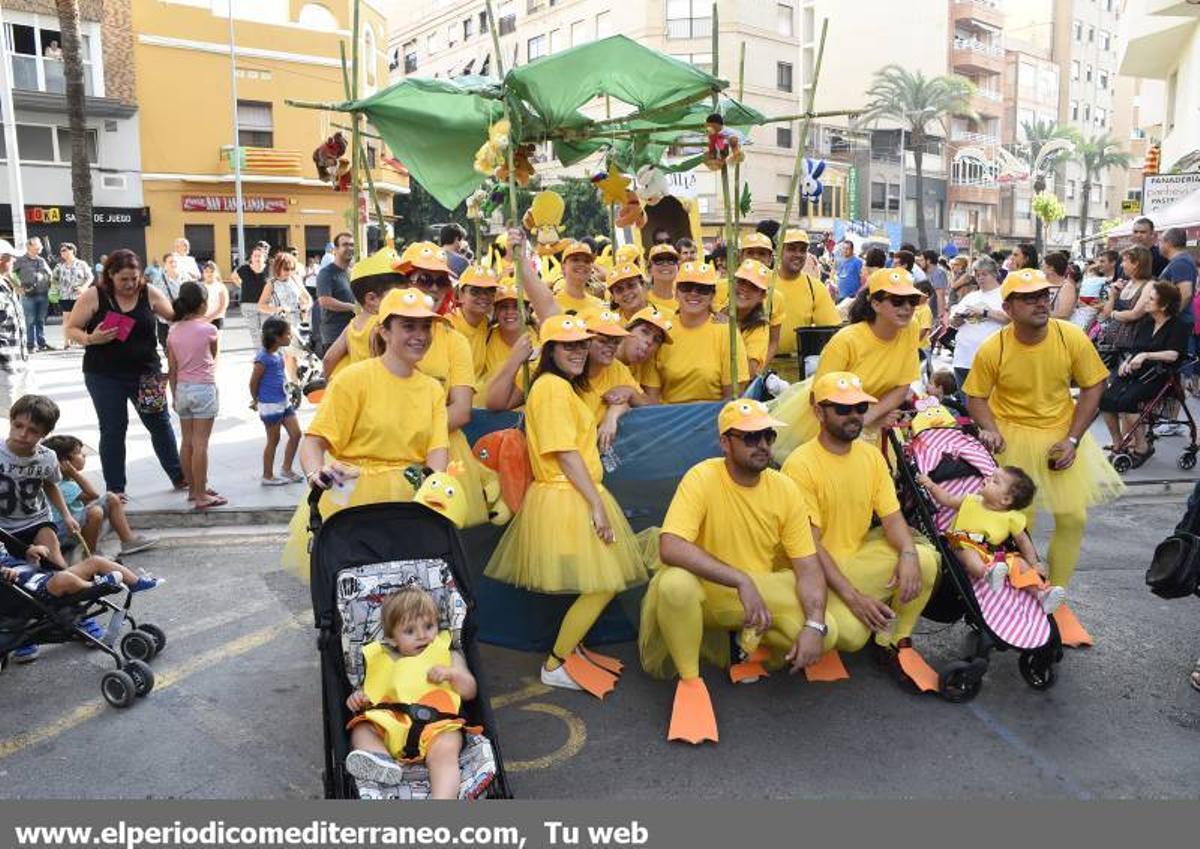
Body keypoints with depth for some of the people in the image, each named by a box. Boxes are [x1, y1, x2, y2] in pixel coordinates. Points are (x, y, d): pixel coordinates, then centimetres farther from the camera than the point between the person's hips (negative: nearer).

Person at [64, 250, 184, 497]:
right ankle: (115, 489, 16)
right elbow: (71, 329, -3)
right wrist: (90, 339, -23)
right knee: (113, 430, 6)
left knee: (160, 423, 11)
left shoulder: (150, 294, -2)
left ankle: (179, 477, 25)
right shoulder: (93, 296, -7)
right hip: (105, 376, -2)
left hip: (146, 372, 2)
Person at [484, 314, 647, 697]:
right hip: (568, 501, -10)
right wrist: (597, 505, -18)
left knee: (600, 583, 15)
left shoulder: (564, 386, 19)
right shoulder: (554, 386, -14)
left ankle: (572, 647, 30)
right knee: (603, 586, -6)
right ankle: (556, 665, 7)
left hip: (576, 497, 10)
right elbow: (566, 454, -19)